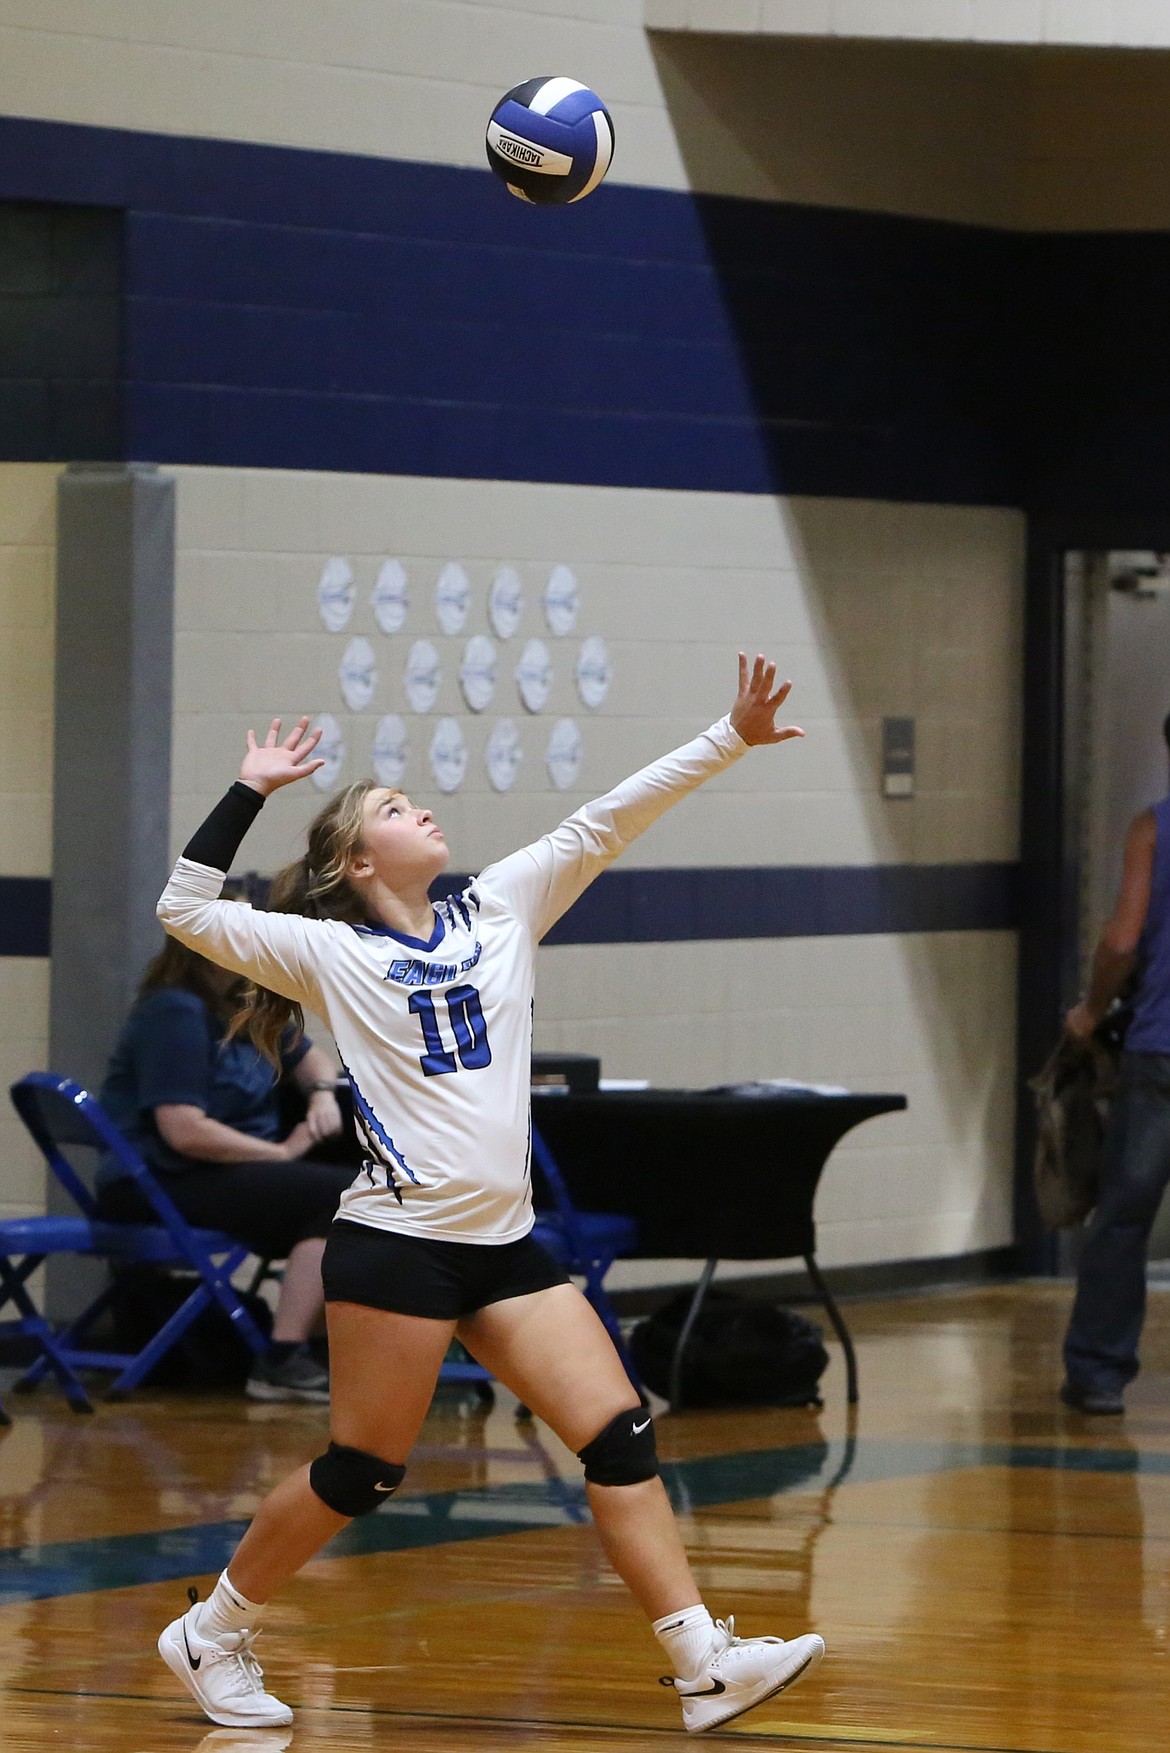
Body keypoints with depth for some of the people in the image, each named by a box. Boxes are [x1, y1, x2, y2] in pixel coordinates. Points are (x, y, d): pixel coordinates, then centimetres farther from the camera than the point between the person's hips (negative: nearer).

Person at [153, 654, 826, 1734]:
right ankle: (211, 1636, 19)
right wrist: (250, 791, -8)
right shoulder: (330, 953, -1)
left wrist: (729, 740, 2)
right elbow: (187, 913, -9)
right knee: (362, 1472, 0)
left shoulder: (500, 910, 13)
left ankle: (706, 1666, -7)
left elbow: (603, 826, 9)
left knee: (620, 1436, -4)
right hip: (395, 1242, -6)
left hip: (503, 1244, 6)